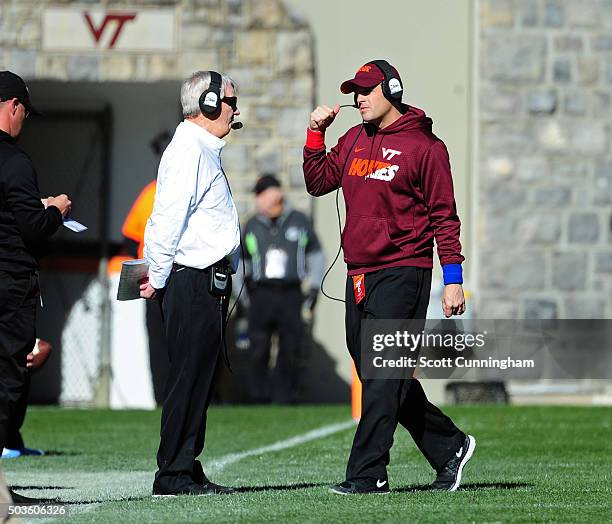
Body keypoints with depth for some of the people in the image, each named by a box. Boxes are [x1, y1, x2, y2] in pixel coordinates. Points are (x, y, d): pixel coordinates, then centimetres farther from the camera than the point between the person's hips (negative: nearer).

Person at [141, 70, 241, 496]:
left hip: (209, 282, 10)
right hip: (193, 281, -10)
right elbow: (169, 219, -18)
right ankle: (174, 474, -7)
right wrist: (158, 280, -14)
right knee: (189, 377, -8)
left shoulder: (205, 151, 21)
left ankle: (186, 469, 14)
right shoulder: (189, 150, -12)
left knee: (200, 380, 10)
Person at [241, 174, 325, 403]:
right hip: (261, 294, 1)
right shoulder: (252, 226, 12)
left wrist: (314, 288, 8)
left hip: (291, 295, 0)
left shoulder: (299, 221, 8)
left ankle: (284, 397, 4)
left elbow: (316, 255, 15)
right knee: (259, 350, -7)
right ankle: (258, 395, -1)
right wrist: (242, 294, 13)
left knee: (289, 350, -1)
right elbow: (241, 262, 19)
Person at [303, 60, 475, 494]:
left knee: (383, 376, -10)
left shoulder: (424, 146, -4)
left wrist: (453, 279, -8)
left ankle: (368, 472, -10)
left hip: (403, 274, -7)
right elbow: (318, 182, 15)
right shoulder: (354, 141, 16)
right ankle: (450, 448, 23)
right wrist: (315, 134, 5)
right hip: (359, 275, 8)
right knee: (379, 375, 11)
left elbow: (444, 216, -5)